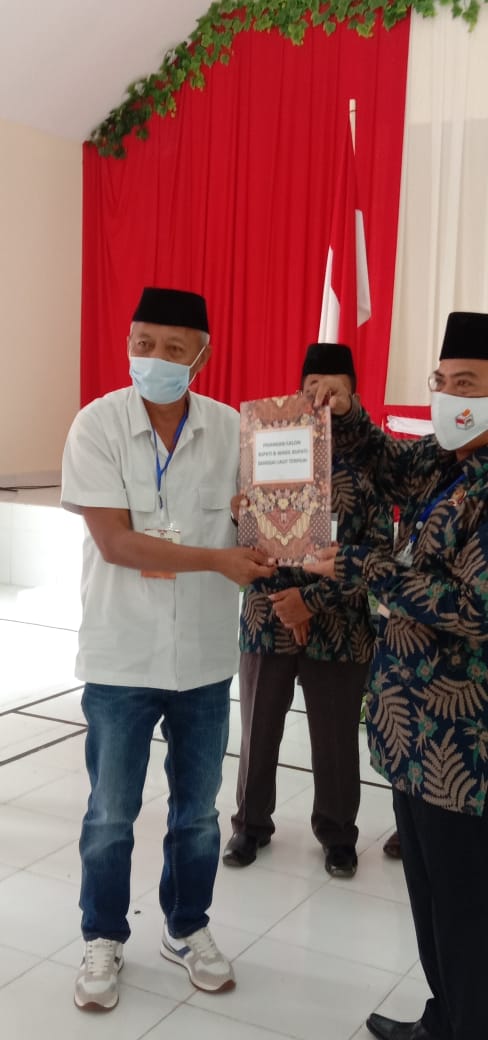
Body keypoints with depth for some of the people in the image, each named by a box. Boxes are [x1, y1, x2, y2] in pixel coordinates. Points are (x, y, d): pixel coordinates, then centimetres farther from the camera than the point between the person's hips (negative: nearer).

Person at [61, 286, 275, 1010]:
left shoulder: (231, 429, -3)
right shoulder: (97, 426, -11)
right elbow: (113, 540, -17)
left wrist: (281, 582, -13)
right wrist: (217, 560, -19)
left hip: (205, 655, 3)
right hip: (122, 657, -2)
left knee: (198, 810, 17)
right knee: (110, 815, 12)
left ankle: (188, 929, 39)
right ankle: (104, 940, 34)